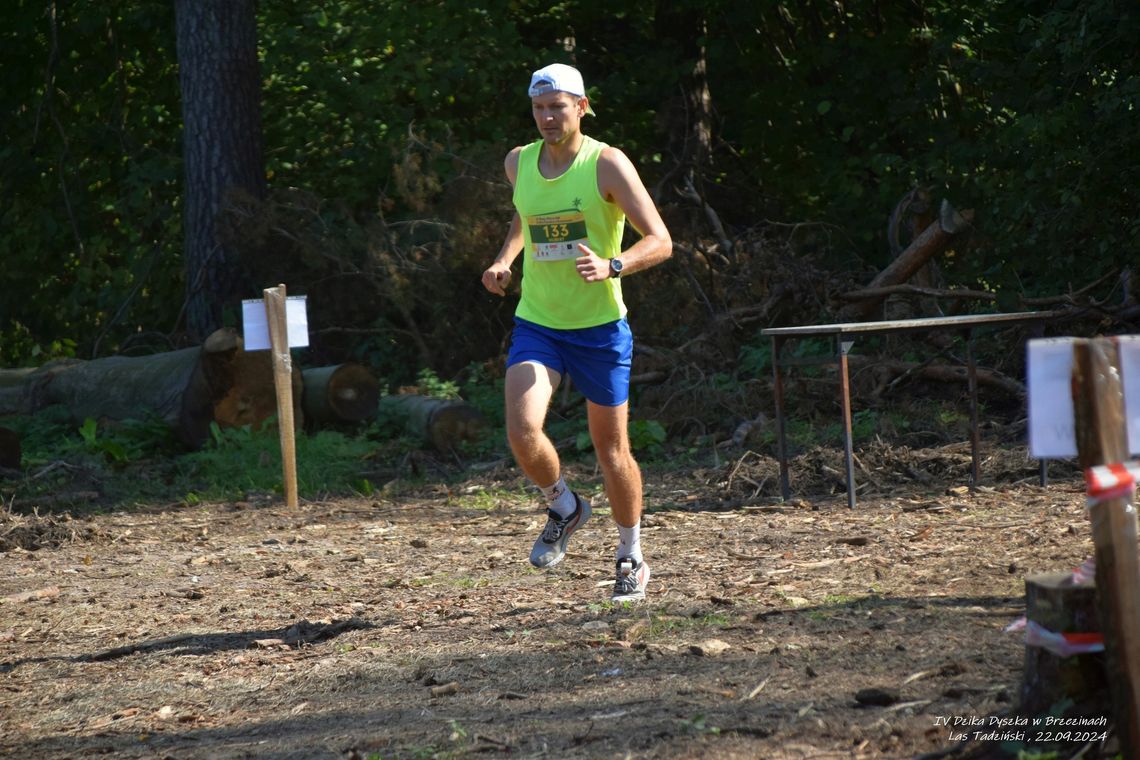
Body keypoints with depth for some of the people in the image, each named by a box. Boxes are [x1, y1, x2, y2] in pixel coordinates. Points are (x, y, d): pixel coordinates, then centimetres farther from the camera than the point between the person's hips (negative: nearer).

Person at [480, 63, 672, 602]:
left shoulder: (607, 164, -12)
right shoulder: (518, 164, 2)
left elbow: (660, 241, -16)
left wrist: (613, 266, -34)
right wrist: (504, 259, 9)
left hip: (600, 328, -3)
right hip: (535, 324, 3)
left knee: (612, 451, 5)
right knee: (522, 432, -20)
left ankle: (630, 556, 27)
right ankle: (564, 507, 10)